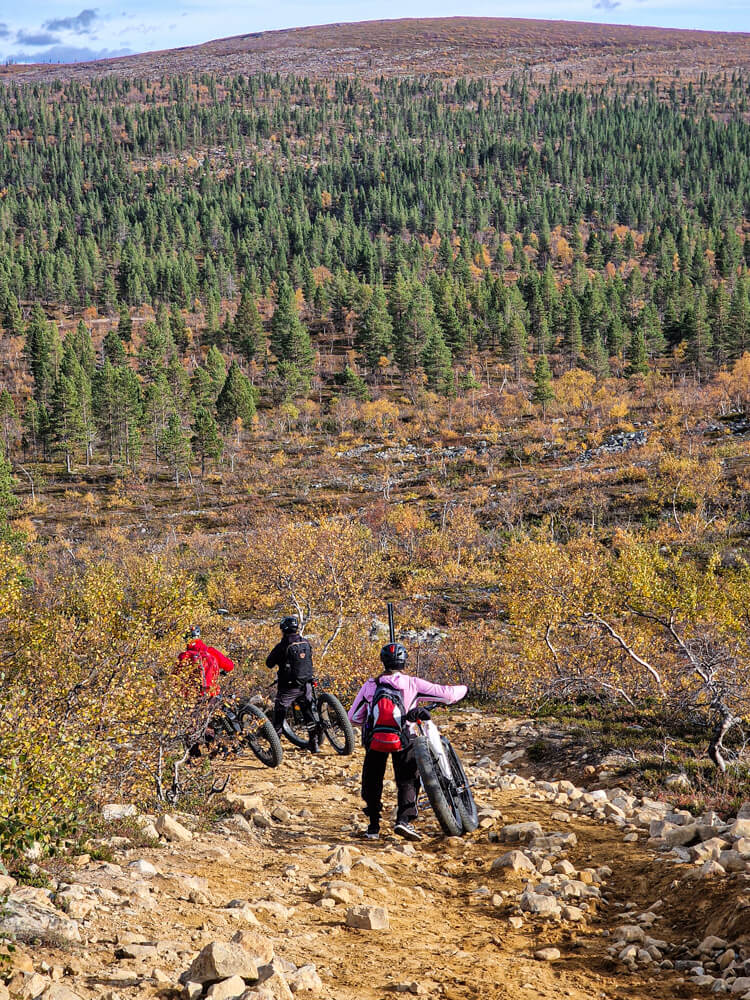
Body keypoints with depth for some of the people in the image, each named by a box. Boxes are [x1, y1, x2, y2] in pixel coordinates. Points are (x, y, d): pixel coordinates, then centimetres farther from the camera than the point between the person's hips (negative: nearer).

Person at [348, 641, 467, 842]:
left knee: (372, 782, 18)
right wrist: (461, 688, 22)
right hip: (402, 739, -2)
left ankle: (374, 826, 21)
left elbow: (354, 716, 8)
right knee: (407, 781, 8)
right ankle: (404, 819, -11)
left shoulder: (370, 685, 7)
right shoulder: (411, 683, 0)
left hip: (374, 740, 2)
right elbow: (446, 694, 0)